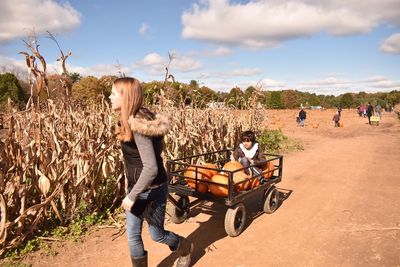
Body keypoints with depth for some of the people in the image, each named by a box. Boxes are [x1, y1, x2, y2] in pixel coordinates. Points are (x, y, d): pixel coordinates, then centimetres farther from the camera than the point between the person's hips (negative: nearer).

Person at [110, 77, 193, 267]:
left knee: (157, 235, 15)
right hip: (137, 187, 8)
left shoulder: (137, 126, -28)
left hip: (151, 190, -8)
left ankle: (186, 248, 44)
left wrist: (131, 196, -22)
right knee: (132, 235, 14)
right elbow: (157, 145, 12)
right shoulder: (131, 120, 0)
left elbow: (151, 168, -31)